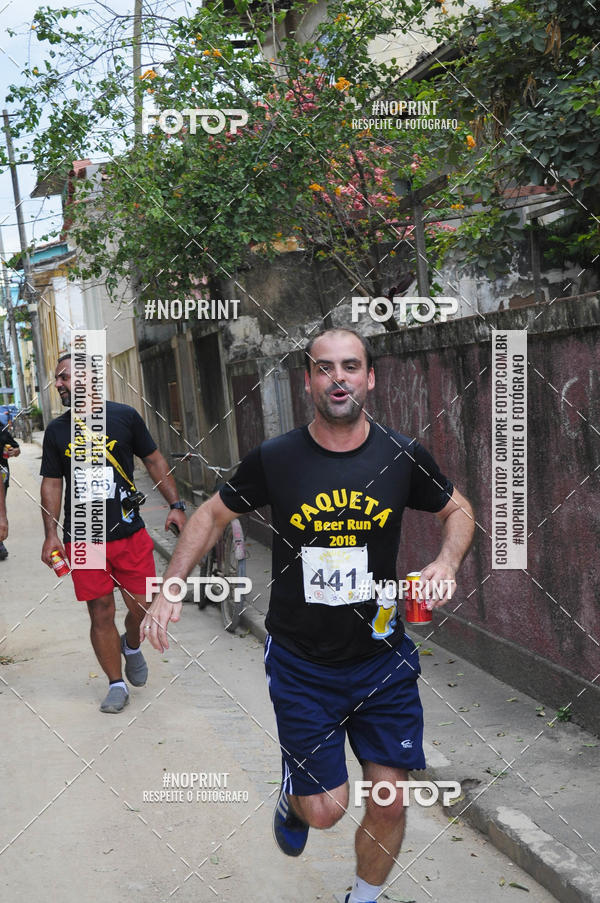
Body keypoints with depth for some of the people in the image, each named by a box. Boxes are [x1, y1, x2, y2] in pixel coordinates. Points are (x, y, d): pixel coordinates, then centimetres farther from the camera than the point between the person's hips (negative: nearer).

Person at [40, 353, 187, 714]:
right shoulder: (57, 431, 6)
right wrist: (51, 533, -1)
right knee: (101, 613, 2)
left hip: (130, 532, -1)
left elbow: (155, 460, 7)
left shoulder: (124, 416, 1)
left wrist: (176, 505, 0)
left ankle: (132, 645, 35)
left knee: (142, 607, 1)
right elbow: (52, 483, 9)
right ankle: (117, 685, 18)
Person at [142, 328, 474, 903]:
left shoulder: (402, 456, -7)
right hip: (301, 665, -1)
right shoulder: (274, 459, -10)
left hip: (383, 658, 2)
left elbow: (457, 510, 11)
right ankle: (294, 799, 41)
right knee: (325, 810, 2)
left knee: (389, 804, 7)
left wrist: (446, 563, -9)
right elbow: (212, 515, 5)